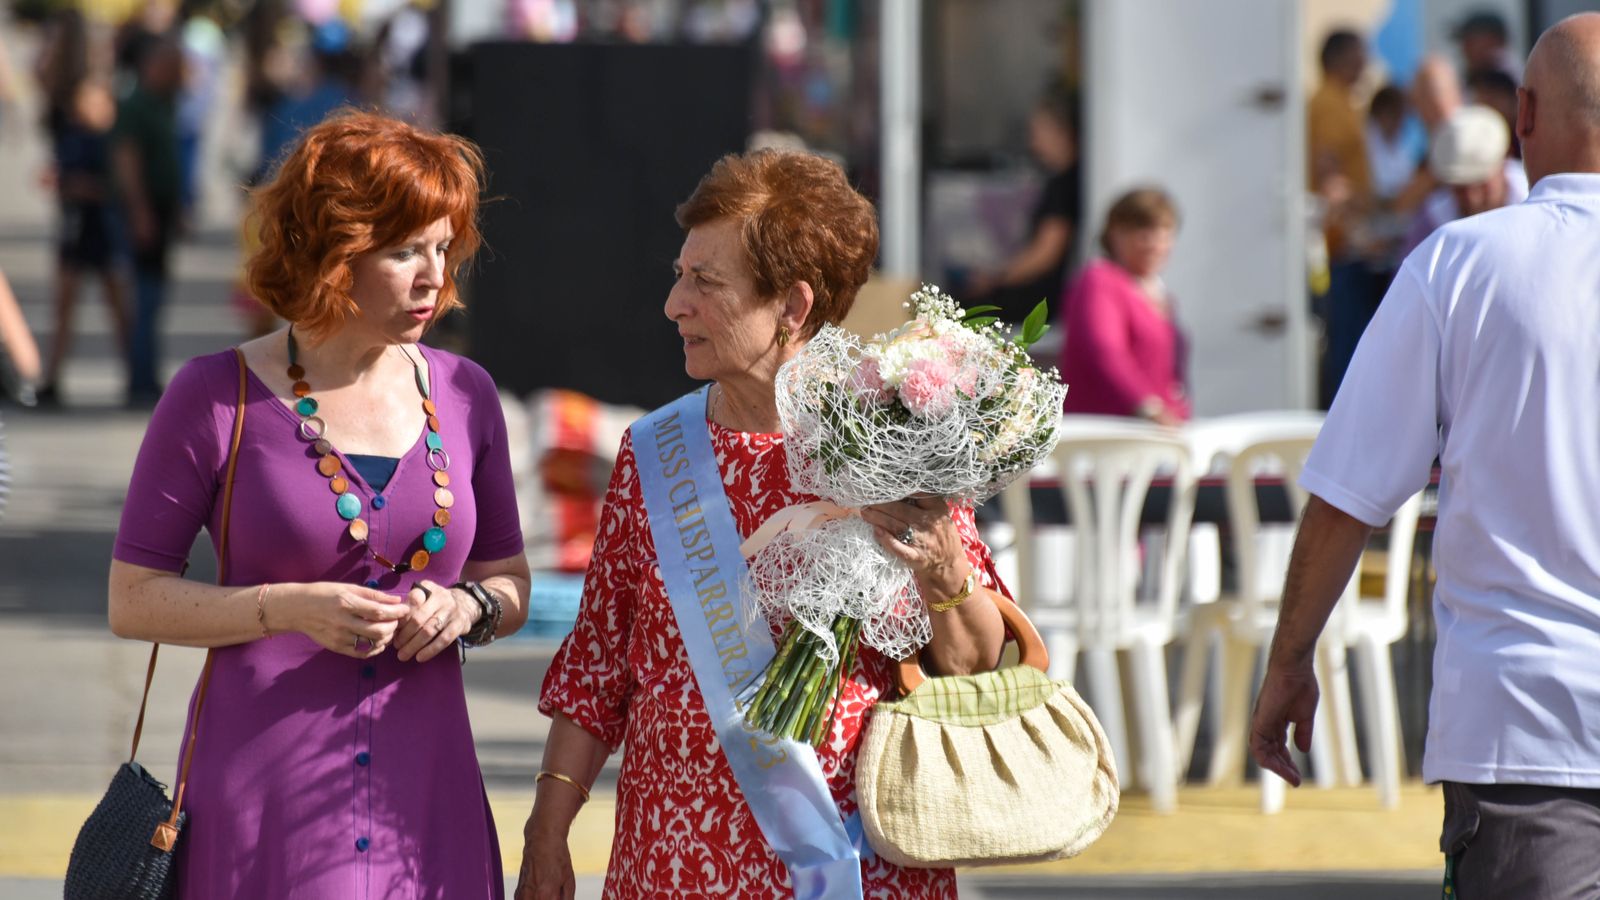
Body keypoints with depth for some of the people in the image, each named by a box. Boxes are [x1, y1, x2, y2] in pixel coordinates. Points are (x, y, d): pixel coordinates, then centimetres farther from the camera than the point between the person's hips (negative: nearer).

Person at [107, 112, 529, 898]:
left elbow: (510, 580, 18)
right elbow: (133, 599, -3)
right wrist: (289, 609, -16)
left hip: (425, 795, 4)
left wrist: (465, 608, -6)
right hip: (266, 798, -4)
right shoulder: (216, 398, -4)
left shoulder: (462, 396, 8)